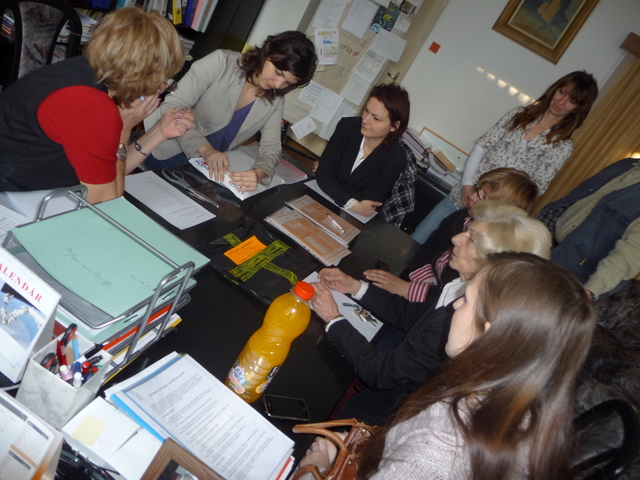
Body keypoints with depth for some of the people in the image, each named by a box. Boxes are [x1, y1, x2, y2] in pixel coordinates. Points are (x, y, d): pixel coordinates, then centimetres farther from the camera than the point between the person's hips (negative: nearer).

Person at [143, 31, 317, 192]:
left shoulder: (275, 99, -2)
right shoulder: (222, 62, -18)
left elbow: (271, 146, -6)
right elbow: (172, 108, -20)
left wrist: (259, 173, -30)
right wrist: (205, 149, -35)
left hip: (212, 169, 4)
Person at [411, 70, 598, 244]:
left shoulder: (562, 146, -3)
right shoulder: (520, 114, 6)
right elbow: (481, 146, 2)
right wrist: (467, 184, -11)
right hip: (462, 195, 4)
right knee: (415, 241, 5)